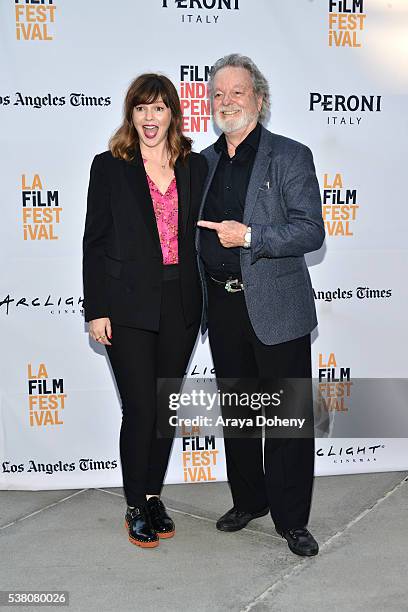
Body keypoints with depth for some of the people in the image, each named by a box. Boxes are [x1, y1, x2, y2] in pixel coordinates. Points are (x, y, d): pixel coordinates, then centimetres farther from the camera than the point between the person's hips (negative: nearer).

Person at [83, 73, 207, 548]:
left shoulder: (195, 167, 8)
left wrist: (209, 301, 6)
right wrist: (96, 310, -7)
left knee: (165, 406, 11)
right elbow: (94, 242, -2)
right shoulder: (109, 167, 0)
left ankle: (154, 496, 28)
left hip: (181, 306, 3)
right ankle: (137, 508, 17)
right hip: (128, 307, -3)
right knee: (140, 409, -2)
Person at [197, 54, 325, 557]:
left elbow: (311, 231, -12)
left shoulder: (290, 156, -4)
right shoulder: (203, 162, 12)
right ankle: (248, 500, 33)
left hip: (275, 307, -5)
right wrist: (197, 298, 12)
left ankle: (291, 519, 17)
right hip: (223, 307, 6)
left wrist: (249, 236, -22)